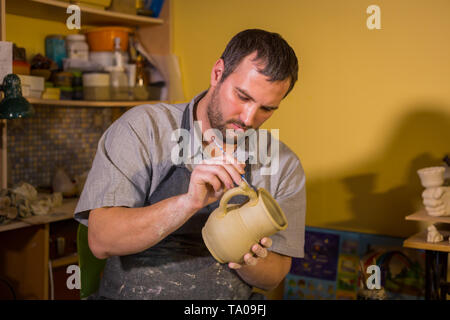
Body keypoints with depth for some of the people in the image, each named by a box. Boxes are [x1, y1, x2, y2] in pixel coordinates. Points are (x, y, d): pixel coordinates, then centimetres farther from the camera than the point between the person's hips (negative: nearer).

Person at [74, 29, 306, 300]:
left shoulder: (285, 166, 2)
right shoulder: (143, 127, -6)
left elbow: (273, 277, 6)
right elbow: (101, 240, -13)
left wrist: (248, 263, -15)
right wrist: (189, 203, -25)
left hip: (235, 298, 3)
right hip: (135, 293, -2)